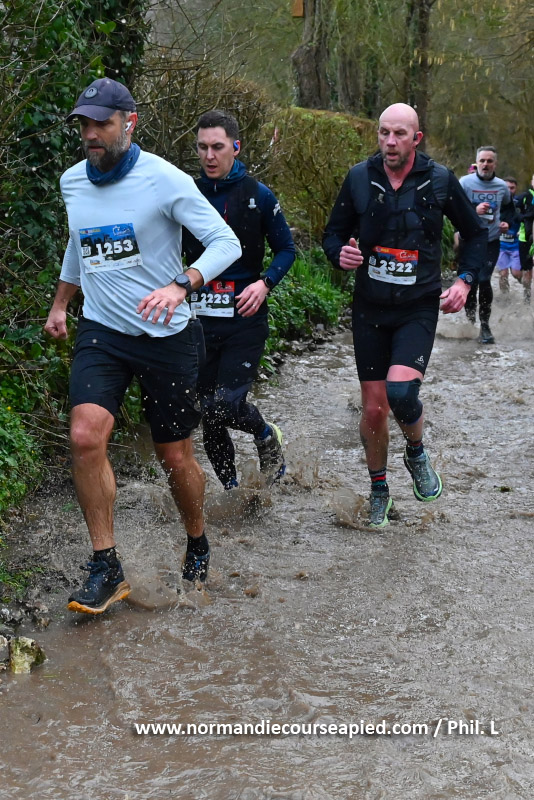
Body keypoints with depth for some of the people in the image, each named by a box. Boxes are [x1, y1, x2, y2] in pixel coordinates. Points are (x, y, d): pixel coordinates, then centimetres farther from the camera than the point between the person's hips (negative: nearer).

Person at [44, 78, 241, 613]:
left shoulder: (164, 180, -13)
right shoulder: (72, 182, 4)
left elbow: (226, 243, -16)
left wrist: (180, 285, -32)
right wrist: (60, 304, 33)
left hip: (165, 335, -3)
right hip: (101, 332, 3)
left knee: (175, 456, 6)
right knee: (85, 435, -20)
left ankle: (197, 544, 36)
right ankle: (105, 568, -10)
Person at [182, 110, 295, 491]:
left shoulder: (257, 196, -2)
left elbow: (287, 249, 5)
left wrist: (264, 283, -12)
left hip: (245, 319, -3)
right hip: (200, 320, 3)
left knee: (227, 405, -17)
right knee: (209, 416, 5)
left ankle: (266, 435, 16)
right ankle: (231, 489, 23)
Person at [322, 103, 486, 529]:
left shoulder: (440, 180, -5)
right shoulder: (359, 178, -2)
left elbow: (476, 234, 8)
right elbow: (334, 233, 9)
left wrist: (465, 280, -5)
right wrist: (340, 253, -13)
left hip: (419, 308, -2)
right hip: (370, 309, 2)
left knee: (401, 391, -24)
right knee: (373, 409, 6)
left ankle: (417, 453, 9)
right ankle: (379, 493, 28)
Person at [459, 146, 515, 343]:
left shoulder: (502, 186, 3)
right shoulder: (465, 183, -7)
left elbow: (509, 207, 22)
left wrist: (507, 222, 3)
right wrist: (474, 210, -27)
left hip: (491, 241, 0)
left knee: (484, 281, -12)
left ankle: (485, 325, -3)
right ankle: (469, 319, 23)